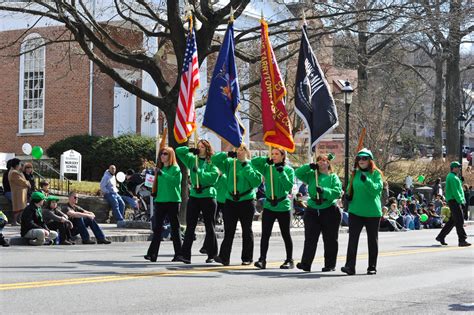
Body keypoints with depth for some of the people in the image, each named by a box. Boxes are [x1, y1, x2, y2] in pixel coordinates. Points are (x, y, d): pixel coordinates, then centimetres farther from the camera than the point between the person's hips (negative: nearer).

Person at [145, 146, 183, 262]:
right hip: (160, 201, 6)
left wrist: (162, 174, -26)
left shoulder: (175, 169, -3)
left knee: (174, 228, 0)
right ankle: (152, 254, -3)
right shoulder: (160, 169, 16)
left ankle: (179, 254, 6)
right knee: (157, 228, 0)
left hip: (172, 201, -5)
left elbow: (176, 180, -21)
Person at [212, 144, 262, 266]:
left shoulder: (252, 164, 0)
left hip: (247, 201, -2)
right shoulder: (230, 163, 7)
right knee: (228, 230, 0)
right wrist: (227, 154, -12)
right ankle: (224, 257, -2)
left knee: (247, 230, 6)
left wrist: (246, 168, -16)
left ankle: (247, 258, 13)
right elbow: (214, 159, 1)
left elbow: (257, 181, -12)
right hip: (230, 201, 2)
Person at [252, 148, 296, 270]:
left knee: (286, 234, 7)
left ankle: (289, 261, 16)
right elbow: (253, 162, -2)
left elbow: (289, 187, -13)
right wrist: (266, 160, -13)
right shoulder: (268, 168, 6)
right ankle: (262, 260, -3)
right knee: (265, 234, -4)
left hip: (283, 206, -2)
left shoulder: (289, 170, -2)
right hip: (269, 206, 2)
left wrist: (282, 173, -22)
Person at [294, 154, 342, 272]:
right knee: (310, 239, 0)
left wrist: (324, 191, -23)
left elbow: (338, 192, -10)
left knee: (330, 240, 3)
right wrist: (309, 166, -10)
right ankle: (306, 264, 0)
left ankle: (330, 265, 11)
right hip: (312, 210, 2)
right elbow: (298, 173, 0)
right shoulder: (311, 175, 10)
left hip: (330, 211, -2)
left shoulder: (333, 177, 3)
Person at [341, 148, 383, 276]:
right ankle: (350, 266, -12)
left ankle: (372, 267, 19)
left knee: (372, 240, 8)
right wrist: (348, 196, 3)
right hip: (355, 211, 3)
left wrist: (366, 180, -31)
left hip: (372, 212, -3)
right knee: (353, 238, -9)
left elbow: (377, 189, -17)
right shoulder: (355, 173, 9)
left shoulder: (376, 173, -3)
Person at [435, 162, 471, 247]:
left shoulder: (454, 177, 21)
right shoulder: (452, 177, -13)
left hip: (456, 201, 11)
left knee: (452, 221, 13)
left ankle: (441, 237, 17)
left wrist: (462, 199, 15)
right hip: (454, 201, -11)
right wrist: (460, 200, -19)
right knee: (459, 221, -10)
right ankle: (462, 240, -10)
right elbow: (455, 191, -19)